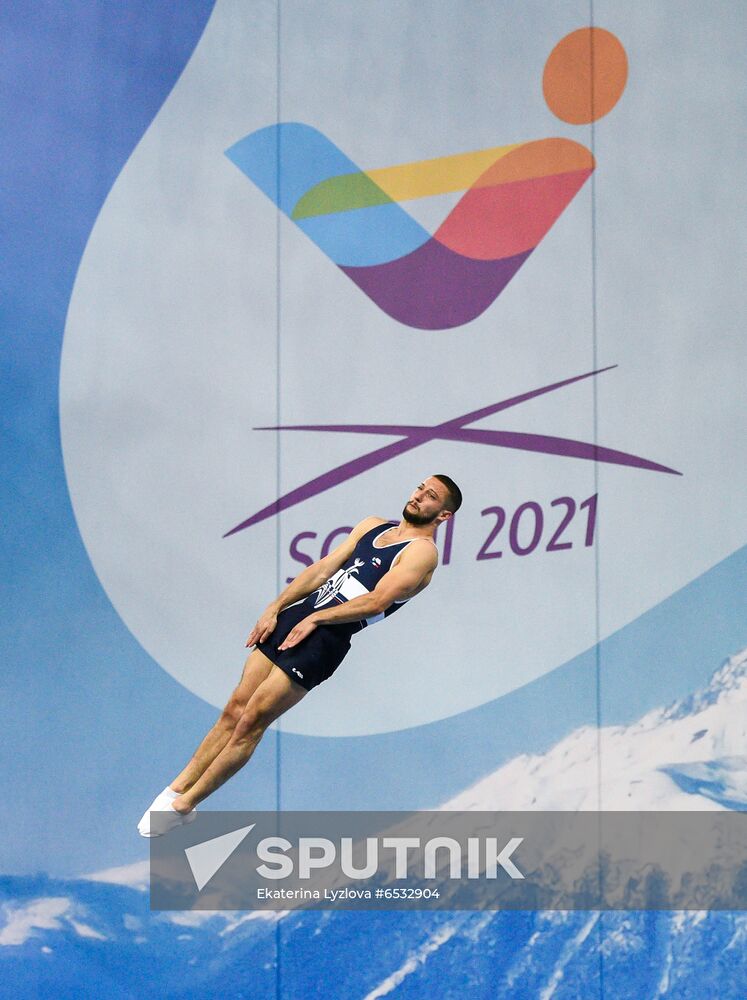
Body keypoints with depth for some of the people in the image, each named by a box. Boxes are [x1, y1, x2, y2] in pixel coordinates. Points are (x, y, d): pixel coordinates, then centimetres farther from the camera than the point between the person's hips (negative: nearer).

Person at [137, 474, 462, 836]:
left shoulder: (422, 551, -3)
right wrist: (275, 608, 6)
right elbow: (324, 568, 15)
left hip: (327, 637, -6)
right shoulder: (373, 525, 20)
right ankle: (177, 788, 8)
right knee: (235, 708, 3)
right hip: (296, 616, 6)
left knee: (251, 722, -6)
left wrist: (315, 619, -13)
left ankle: (182, 807, 0)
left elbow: (376, 602, -14)